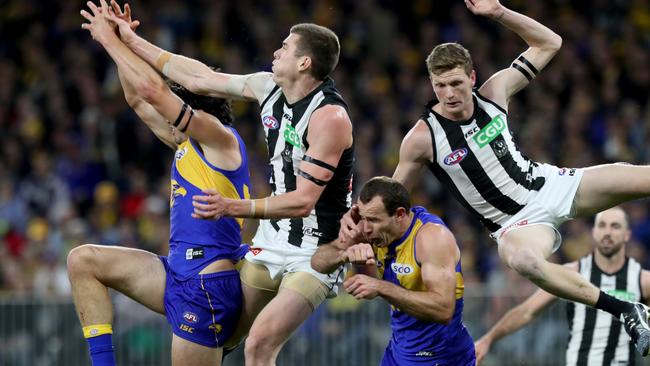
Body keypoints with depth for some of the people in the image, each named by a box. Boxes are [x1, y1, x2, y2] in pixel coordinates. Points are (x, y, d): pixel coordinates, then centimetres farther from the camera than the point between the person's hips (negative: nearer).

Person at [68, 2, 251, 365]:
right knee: (83, 260, 4)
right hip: (176, 275, 9)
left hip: (208, 283, -9)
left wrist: (110, 39, -9)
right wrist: (121, 39, 17)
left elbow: (154, 90, -17)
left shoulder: (222, 139, -9)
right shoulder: (186, 142, 17)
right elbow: (138, 98, 25)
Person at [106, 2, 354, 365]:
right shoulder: (269, 87, 1)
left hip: (315, 253, -9)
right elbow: (201, 79, 11)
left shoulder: (329, 117, -23)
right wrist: (131, 41, 14)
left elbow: (303, 201, -26)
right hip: (273, 240, 9)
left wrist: (234, 208, -36)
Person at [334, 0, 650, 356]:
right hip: (517, 222, -4)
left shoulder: (493, 93, -4)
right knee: (522, 259, -43)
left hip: (552, 185, 5)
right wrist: (355, 215, -20)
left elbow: (548, 44, 4)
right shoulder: (423, 137, -14)